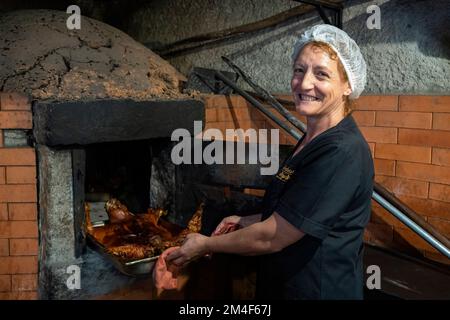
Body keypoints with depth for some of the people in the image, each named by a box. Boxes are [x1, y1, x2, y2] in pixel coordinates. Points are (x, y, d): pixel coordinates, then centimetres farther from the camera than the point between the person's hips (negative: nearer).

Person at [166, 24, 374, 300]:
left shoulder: (343, 153, -26)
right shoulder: (314, 140, 3)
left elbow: (272, 238, -23)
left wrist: (206, 245, -11)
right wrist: (247, 221, 6)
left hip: (320, 289, -8)